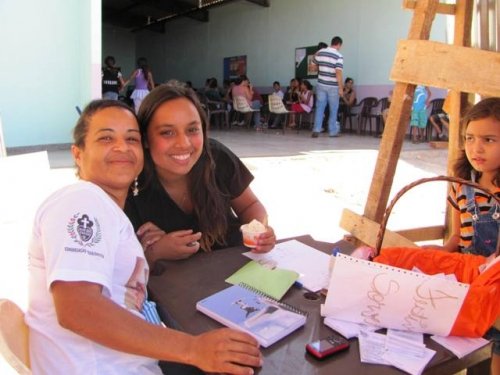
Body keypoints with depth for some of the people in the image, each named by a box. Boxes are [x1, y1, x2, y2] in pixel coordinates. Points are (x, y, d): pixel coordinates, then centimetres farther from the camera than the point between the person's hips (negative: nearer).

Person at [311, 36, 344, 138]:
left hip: (321, 85, 3)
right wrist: (341, 88, -15)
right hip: (333, 86, -3)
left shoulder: (320, 52, 3)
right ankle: (332, 131, 12)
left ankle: (316, 129, -5)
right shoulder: (339, 56, -11)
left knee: (320, 108, 6)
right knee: (333, 109, 8)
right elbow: (338, 73, -18)